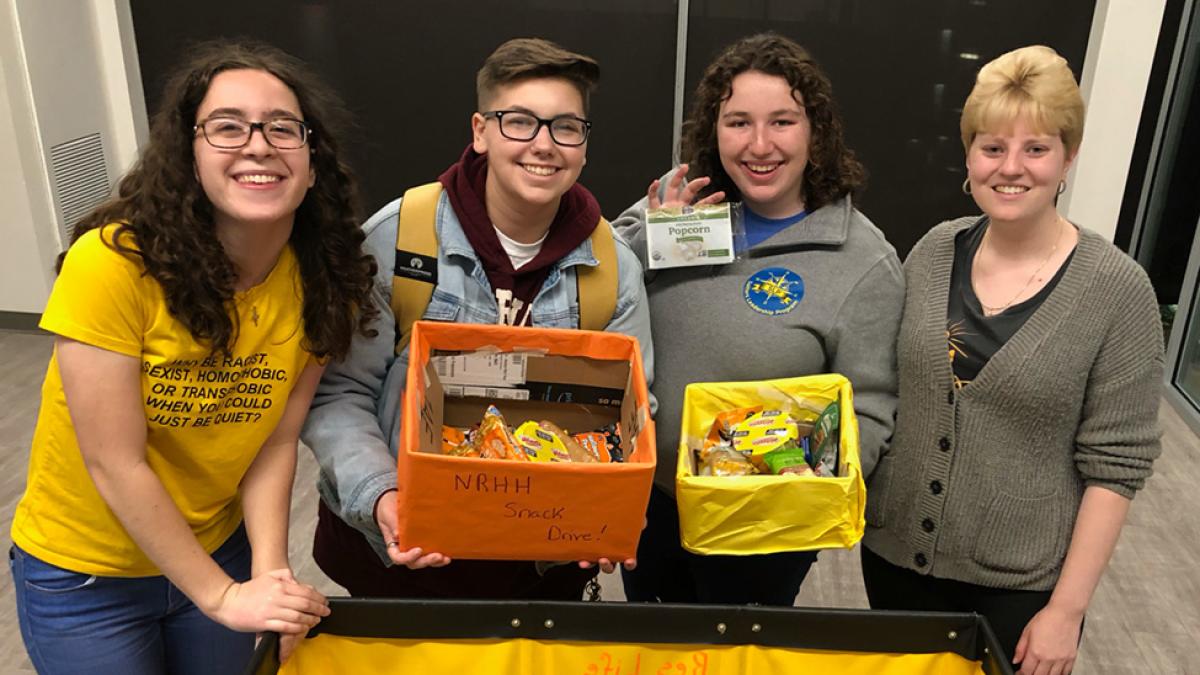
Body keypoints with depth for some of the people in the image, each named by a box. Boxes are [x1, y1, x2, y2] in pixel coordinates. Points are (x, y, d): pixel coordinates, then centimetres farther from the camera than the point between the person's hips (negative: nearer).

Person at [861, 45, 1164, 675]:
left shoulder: (1117, 289, -14)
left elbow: (1115, 465, -12)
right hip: (894, 552, 4)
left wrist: (1067, 608, -12)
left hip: (1019, 584, -3)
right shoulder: (934, 251, -3)